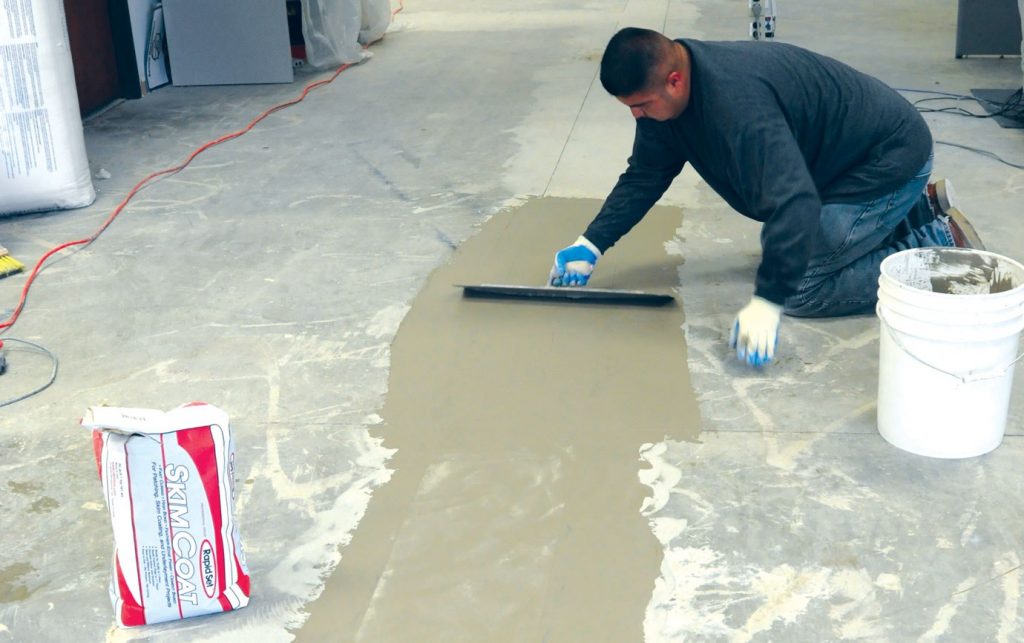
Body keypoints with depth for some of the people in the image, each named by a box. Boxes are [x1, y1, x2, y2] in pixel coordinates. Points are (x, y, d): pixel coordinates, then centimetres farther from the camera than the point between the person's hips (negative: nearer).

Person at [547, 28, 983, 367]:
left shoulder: (736, 101, -37)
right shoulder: (664, 91, -7)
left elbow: (792, 200, -43)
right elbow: (644, 175, 3)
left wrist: (766, 303, -43)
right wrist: (591, 245, -4)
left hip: (890, 158, -10)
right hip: (837, 164, 10)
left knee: (802, 288, -14)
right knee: (787, 259, 20)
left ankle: (940, 244, 0)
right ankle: (924, 208, 24)